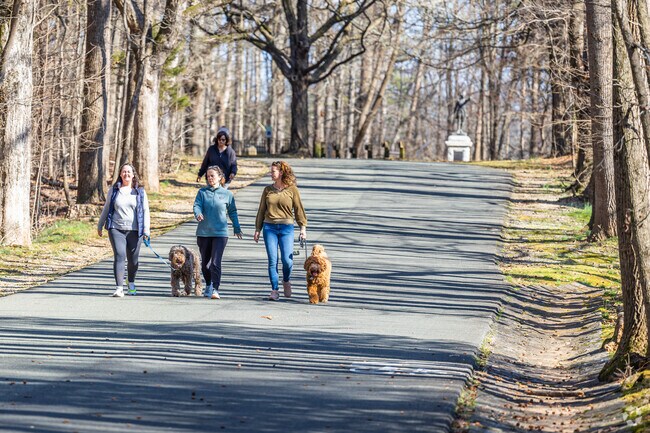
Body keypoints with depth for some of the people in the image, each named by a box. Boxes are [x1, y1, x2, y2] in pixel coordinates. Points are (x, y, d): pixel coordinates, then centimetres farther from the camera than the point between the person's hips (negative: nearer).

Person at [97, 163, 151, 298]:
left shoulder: (140, 191, 6)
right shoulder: (113, 190, 9)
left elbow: (145, 211, 5)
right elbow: (106, 209, 17)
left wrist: (146, 230, -3)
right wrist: (100, 226, 19)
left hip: (134, 230, 0)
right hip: (116, 229, 0)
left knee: (133, 259, 7)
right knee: (119, 256, -14)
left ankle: (131, 282, 34)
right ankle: (119, 288, -19)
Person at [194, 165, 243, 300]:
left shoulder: (227, 194, 3)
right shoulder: (202, 192, 5)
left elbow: (232, 212, 13)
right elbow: (197, 205, -5)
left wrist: (237, 228, 18)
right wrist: (198, 214, -28)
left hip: (220, 233, -2)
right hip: (203, 232, 2)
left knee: (215, 262, -14)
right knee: (205, 262, 13)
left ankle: (215, 290, -16)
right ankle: (208, 286, 33)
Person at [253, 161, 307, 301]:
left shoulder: (292, 189, 2)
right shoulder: (268, 190, 9)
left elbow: (299, 209, 4)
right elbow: (261, 210, 13)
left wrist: (303, 227, -1)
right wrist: (257, 229, 10)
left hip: (286, 228, -2)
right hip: (269, 227, 2)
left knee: (287, 259, -9)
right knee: (272, 260, -4)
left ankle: (286, 281, 21)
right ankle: (274, 290, 2)